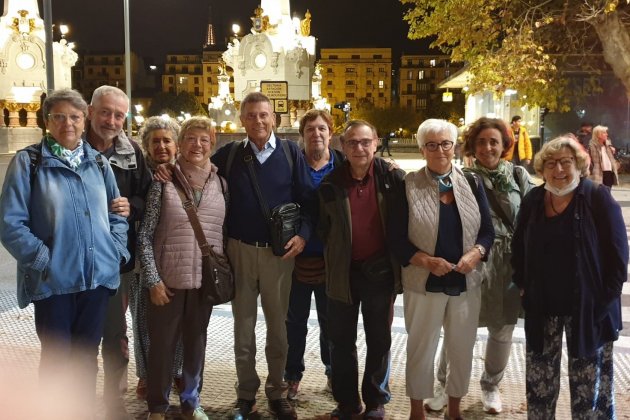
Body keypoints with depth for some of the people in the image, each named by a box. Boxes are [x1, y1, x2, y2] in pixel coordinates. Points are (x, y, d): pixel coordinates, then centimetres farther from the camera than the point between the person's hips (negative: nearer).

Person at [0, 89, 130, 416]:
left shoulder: (98, 162, 9)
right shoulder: (28, 162, -5)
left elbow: (116, 215, 14)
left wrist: (117, 251, 0)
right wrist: (44, 260, -14)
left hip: (98, 277, 4)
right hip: (53, 280, -4)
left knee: (87, 356, 16)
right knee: (56, 358, 9)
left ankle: (85, 413, 32)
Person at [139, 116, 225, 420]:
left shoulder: (220, 183, 4)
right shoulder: (163, 181, -5)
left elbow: (226, 232, 10)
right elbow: (145, 235, -5)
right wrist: (153, 279, -10)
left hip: (206, 280, 3)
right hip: (168, 279, -2)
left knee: (196, 342, 14)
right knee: (161, 344, 7)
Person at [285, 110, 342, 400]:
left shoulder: (343, 165, 0)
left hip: (332, 258, 1)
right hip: (297, 257, 0)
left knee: (330, 321, 15)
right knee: (296, 321, 13)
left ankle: (333, 373, 33)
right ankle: (293, 375, 28)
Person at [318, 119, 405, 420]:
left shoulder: (392, 177, -7)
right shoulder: (331, 183, -2)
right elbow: (323, 228, 6)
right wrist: (333, 260, 5)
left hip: (380, 270, -1)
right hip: (343, 272, 2)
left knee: (379, 340, 11)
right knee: (342, 340, 11)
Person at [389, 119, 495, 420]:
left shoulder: (472, 183, 2)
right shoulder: (409, 186, -6)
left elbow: (488, 230, 4)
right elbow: (397, 239, -7)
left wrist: (476, 252, -15)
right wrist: (426, 261, -20)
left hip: (466, 282, 3)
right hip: (423, 282, -3)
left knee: (462, 349, 15)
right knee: (420, 349, 10)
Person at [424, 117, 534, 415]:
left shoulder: (519, 176, 4)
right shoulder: (464, 178, -4)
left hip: (511, 263, 3)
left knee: (502, 329, 13)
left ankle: (491, 385, 33)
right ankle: (445, 384, 24)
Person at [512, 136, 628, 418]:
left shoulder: (598, 197, -9)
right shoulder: (533, 200, 3)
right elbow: (518, 248, 13)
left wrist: (606, 297, -13)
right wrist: (523, 286, 4)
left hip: (588, 307, -3)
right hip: (542, 307, 4)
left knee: (590, 382, 8)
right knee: (539, 380, 13)